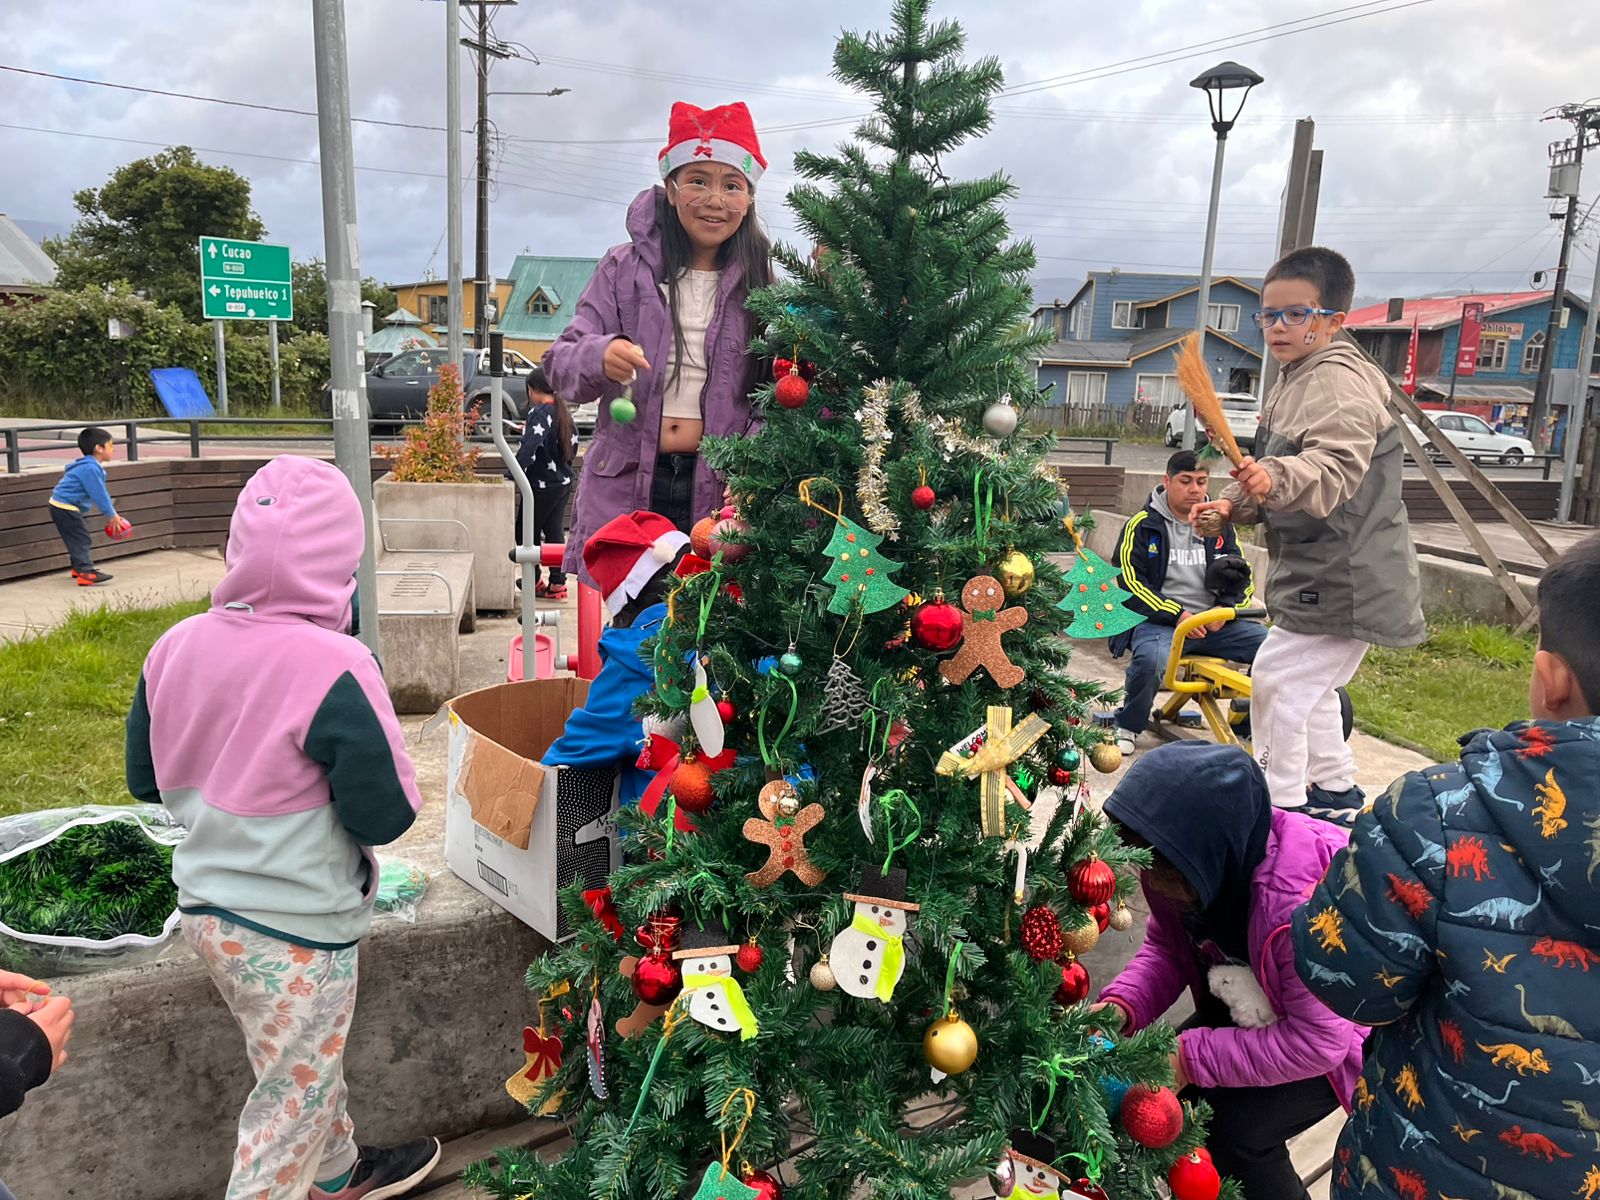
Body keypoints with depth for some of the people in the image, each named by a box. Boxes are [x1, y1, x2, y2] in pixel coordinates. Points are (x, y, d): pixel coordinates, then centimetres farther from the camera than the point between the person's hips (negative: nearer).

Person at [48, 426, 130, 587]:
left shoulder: (92, 467, 12)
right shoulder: (90, 469, -23)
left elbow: (102, 492, 17)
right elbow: (99, 495, -22)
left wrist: (112, 514, 17)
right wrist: (112, 515, -14)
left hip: (62, 506, 11)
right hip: (65, 508, -11)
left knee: (78, 537, 20)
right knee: (80, 538, -12)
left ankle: (79, 567, 33)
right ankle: (86, 573, -16)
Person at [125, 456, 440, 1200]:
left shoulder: (176, 646, -6)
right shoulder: (331, 667, -27)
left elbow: (145, 780, 7)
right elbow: (386, 816, -21)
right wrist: (355, 758, -4)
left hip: (206, 910, 7)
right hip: (296, 928, -7)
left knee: (305, 1063, 28)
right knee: (289, 1103, 14)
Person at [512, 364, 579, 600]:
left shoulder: (539, 413, -16)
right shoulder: (563, 411, 9)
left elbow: (529, 446, -28)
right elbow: (573, 441, 19)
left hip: (542, 484, -8)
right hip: (564, 481, 8)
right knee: (555, 532, 11)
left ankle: (533, 582, 12)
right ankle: (558, 583, 10)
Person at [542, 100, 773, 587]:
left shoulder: (759, 286, 9)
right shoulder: (624, 268, 5)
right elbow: (560, 363, 3)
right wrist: (599, 357, -21)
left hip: (718, 492, 1)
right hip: (626, 487, 0)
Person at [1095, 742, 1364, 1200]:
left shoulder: (1301, 905, -42)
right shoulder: (1178, 861, -22)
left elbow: (1317, 1041, -31)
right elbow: (1165, 946, -5)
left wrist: (1192, 1057, -30)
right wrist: (1121, 1006, -24)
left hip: (1336, 1031, -6)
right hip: (1247, 1005, 6)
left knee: (1236, 1129, -20)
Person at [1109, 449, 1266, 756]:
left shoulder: (1220, 525, 15)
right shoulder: (1143, 525, 2)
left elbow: (1243, 579, 19)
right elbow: (1128, 583, -5)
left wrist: (1225, 610, -3)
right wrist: (1176, 614, -13)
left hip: (1213, 623, 4)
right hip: (1158, 620, -4)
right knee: (1151, 659, -38)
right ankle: (1128, 726, -7)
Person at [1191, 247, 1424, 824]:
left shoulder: (1339, 382, -19)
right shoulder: (1296, 382, 14)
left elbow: (1333, 470, -36)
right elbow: (1283, 480, 22)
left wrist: (1275, 478, -55)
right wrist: (1231, 503, 5)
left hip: (1343, 577, -11)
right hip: (1319, 571, 11)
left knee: (1277, 681, -8)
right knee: (1309, 686, 22)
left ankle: (1280, 807, 4)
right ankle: (1336, 795, 37)